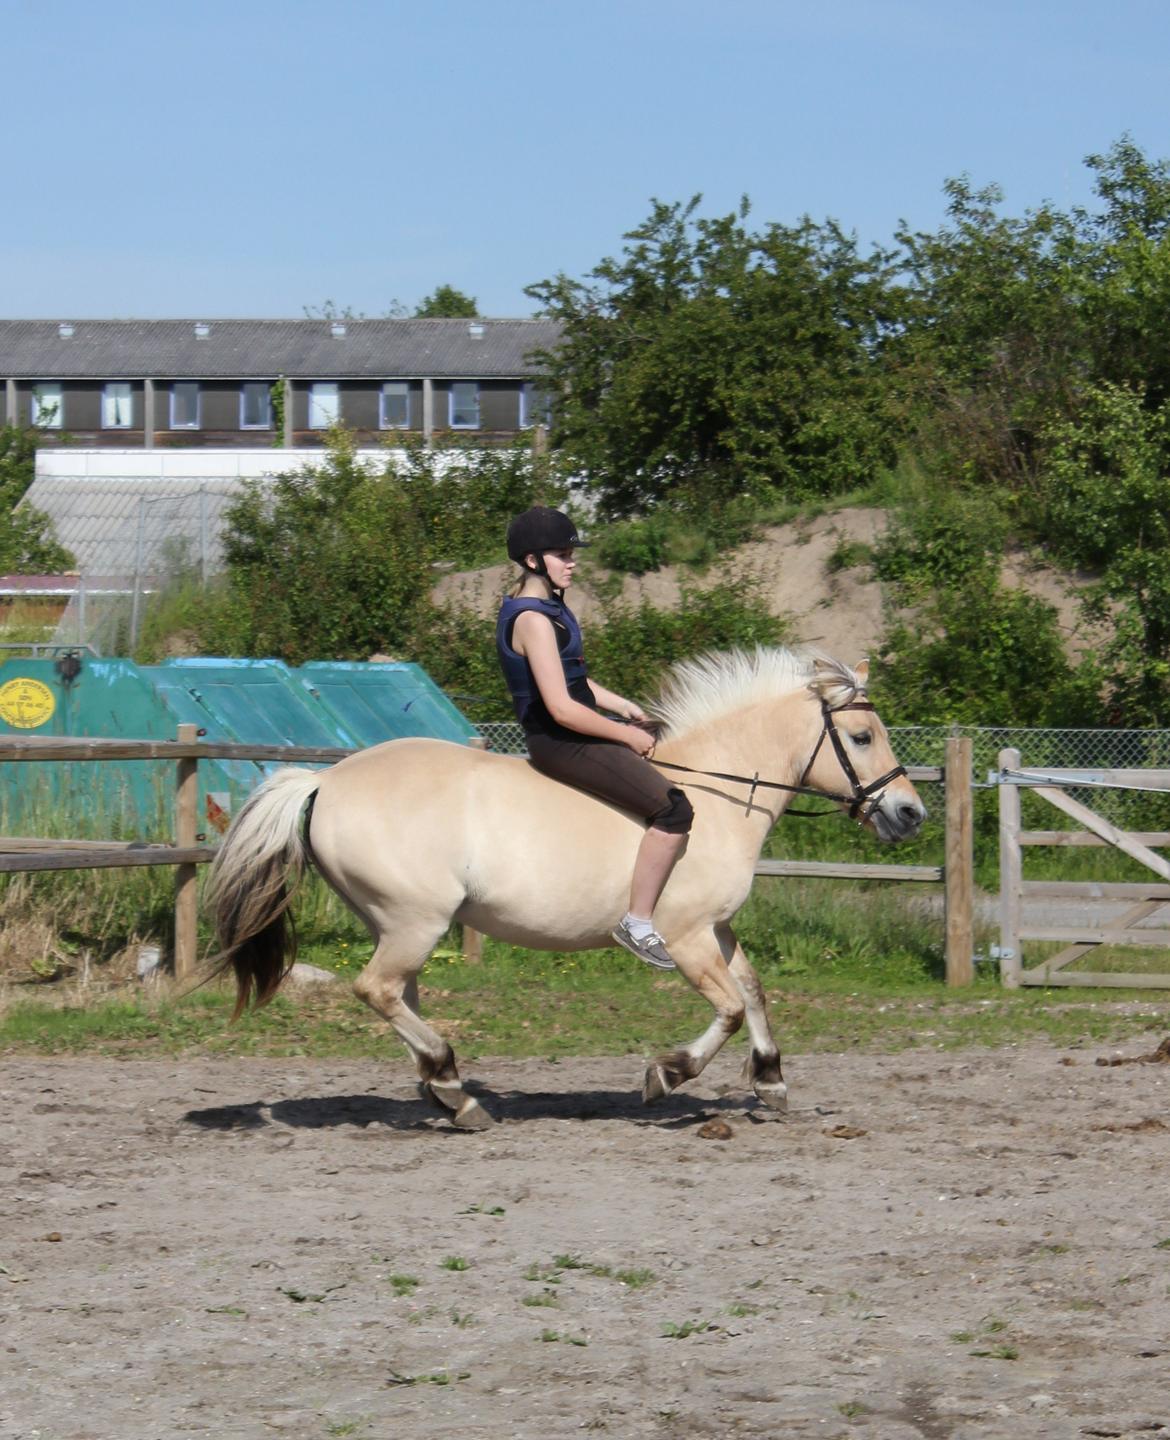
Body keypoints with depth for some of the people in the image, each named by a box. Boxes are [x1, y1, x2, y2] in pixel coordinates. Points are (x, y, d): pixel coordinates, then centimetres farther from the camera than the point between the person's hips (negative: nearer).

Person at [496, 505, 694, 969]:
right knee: (673, 808, -20)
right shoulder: (533, 619, -21)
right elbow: (561, 708, -26)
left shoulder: (547, 604, 11)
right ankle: (638, 922, -14)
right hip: (560, 742, -11)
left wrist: (624, 708, 12)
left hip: (573, 731, 11)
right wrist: (626, 735, -15)